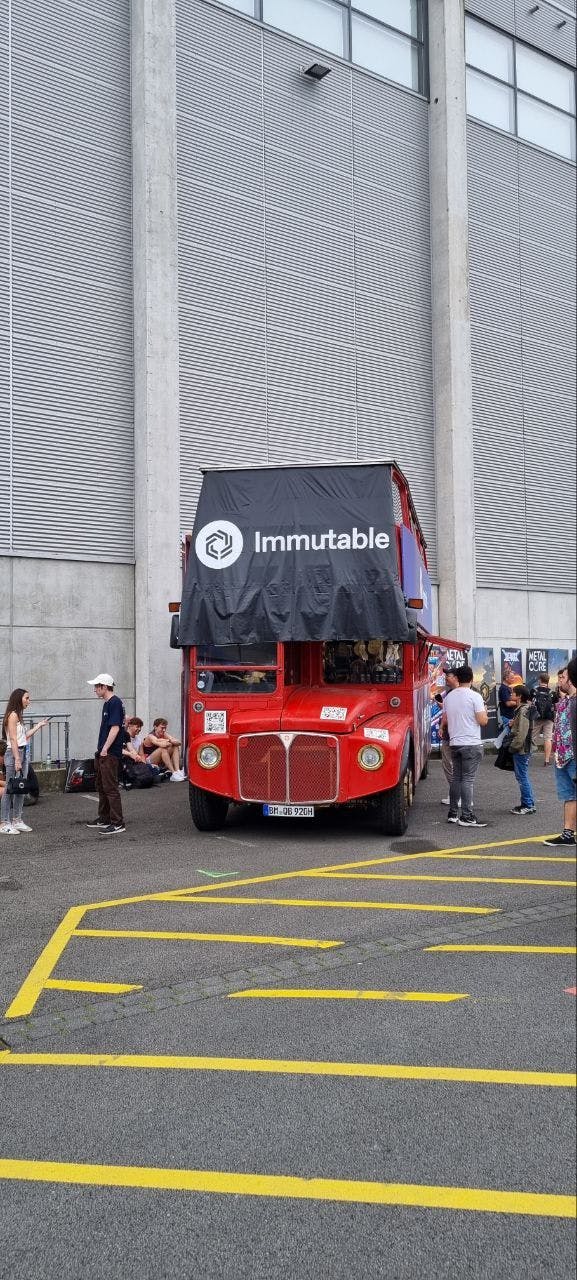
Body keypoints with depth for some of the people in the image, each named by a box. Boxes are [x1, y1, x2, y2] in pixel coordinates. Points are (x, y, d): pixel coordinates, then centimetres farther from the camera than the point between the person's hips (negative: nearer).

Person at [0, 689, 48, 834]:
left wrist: (38, 726, 23)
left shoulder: (18, 715, 17)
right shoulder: (12, 715, -10)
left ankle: (17, 820, 17)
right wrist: (17, 759, -20)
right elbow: (13, 739, -16)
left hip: (23, 753, 9)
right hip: (14, 753, -9)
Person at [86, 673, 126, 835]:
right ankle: (104, 819, 28)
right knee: (101, 787, 18)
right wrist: (101, 750, 19)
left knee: (111, 788, -9)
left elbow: (115, 728, -21)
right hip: (103, 753, 10)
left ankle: (117, 823, -8)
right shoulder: (107, 703, 16)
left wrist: (105, 749, -23)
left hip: (110, 753, -10)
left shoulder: (115, 703, -14)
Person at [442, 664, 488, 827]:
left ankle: (452, 813, 16)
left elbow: (444, 720, 16)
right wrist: (484, 710, 7)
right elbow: (483, 721, -13)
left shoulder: (449, 696, 7)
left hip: (454, 743, 6)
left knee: (456, 777, 13)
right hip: (471, 744, -6)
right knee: (467, 779, -5)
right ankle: (466, 816, -5)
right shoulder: (475, 696, -11)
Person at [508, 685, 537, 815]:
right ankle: (528, 803, 22)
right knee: (522, 776, 16)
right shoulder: (522, 709, 13)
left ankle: (528, 805, 0)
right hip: (523, 749, 10)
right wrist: (513, 724, 7)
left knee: (522, 776, -4)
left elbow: (522, 732, -23)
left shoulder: (523, 710, -19)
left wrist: (513, 747, -18)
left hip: (521, 749, -10)